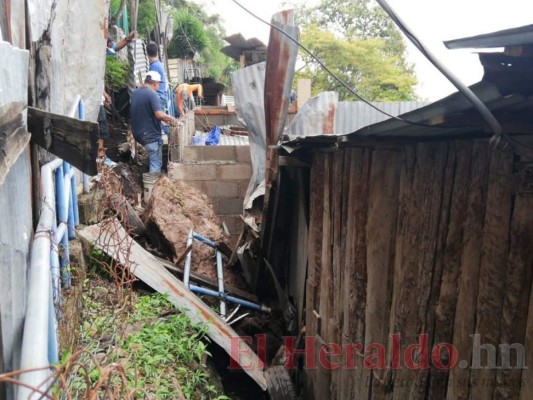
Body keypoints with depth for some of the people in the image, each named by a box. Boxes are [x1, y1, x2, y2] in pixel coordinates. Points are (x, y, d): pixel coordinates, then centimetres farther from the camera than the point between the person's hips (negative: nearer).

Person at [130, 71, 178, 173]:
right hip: (150, 134, -8)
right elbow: (159, 114, -26)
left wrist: (164, 119, 21)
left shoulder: (135, 93, 11)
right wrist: (171, 118, -7)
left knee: (152, 159, 24)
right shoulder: (152, 94, -16)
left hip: (138, 133, 9)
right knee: (156, 163, -1)